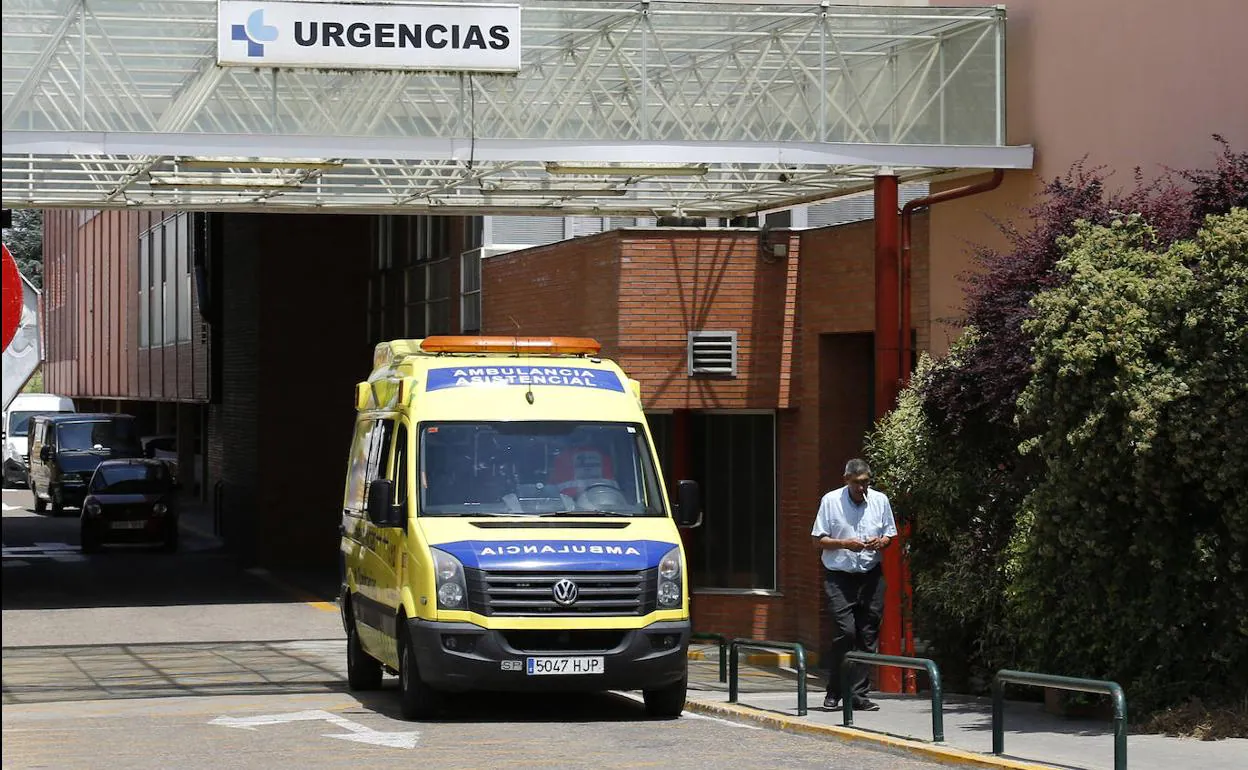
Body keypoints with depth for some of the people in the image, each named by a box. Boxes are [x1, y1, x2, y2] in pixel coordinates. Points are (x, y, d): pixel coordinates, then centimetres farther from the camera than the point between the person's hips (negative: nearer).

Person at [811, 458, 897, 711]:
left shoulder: (880, 500, 5)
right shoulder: (830, 501, -3)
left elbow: (890, 534, 16)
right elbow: (818, 540, 0)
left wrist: (880, 543, -7)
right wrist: (845, 544, -16)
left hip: (871, 576, 3)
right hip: (839, 577, -3)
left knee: (868, 637, 1)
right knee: (845, 631, -14)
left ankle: (859, 694, 7)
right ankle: (834, 692, -2)